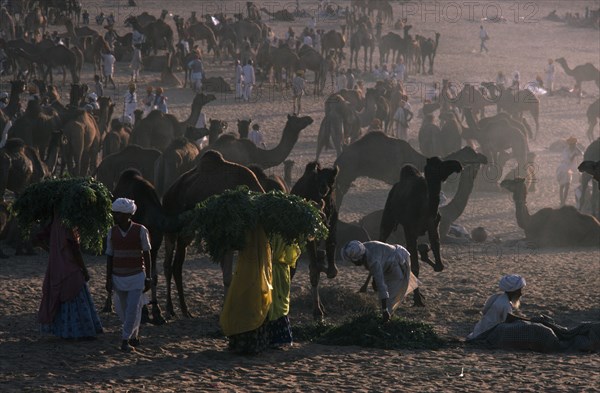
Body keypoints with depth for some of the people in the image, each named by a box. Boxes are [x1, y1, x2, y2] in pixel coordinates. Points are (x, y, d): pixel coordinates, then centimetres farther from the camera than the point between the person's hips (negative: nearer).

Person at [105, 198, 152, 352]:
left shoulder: (140, 231, -10)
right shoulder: (112, 232, -1)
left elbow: (146, 254, -4)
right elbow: (109, 257, 3)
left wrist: (148, 277, -4)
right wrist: (108, 280, 0)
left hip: (136, 277, -3)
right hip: (119, 278, 3)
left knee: (132, 309, -11)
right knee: (123, 310, 10)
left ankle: (125, 340, -6)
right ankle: (134, 334, 30)